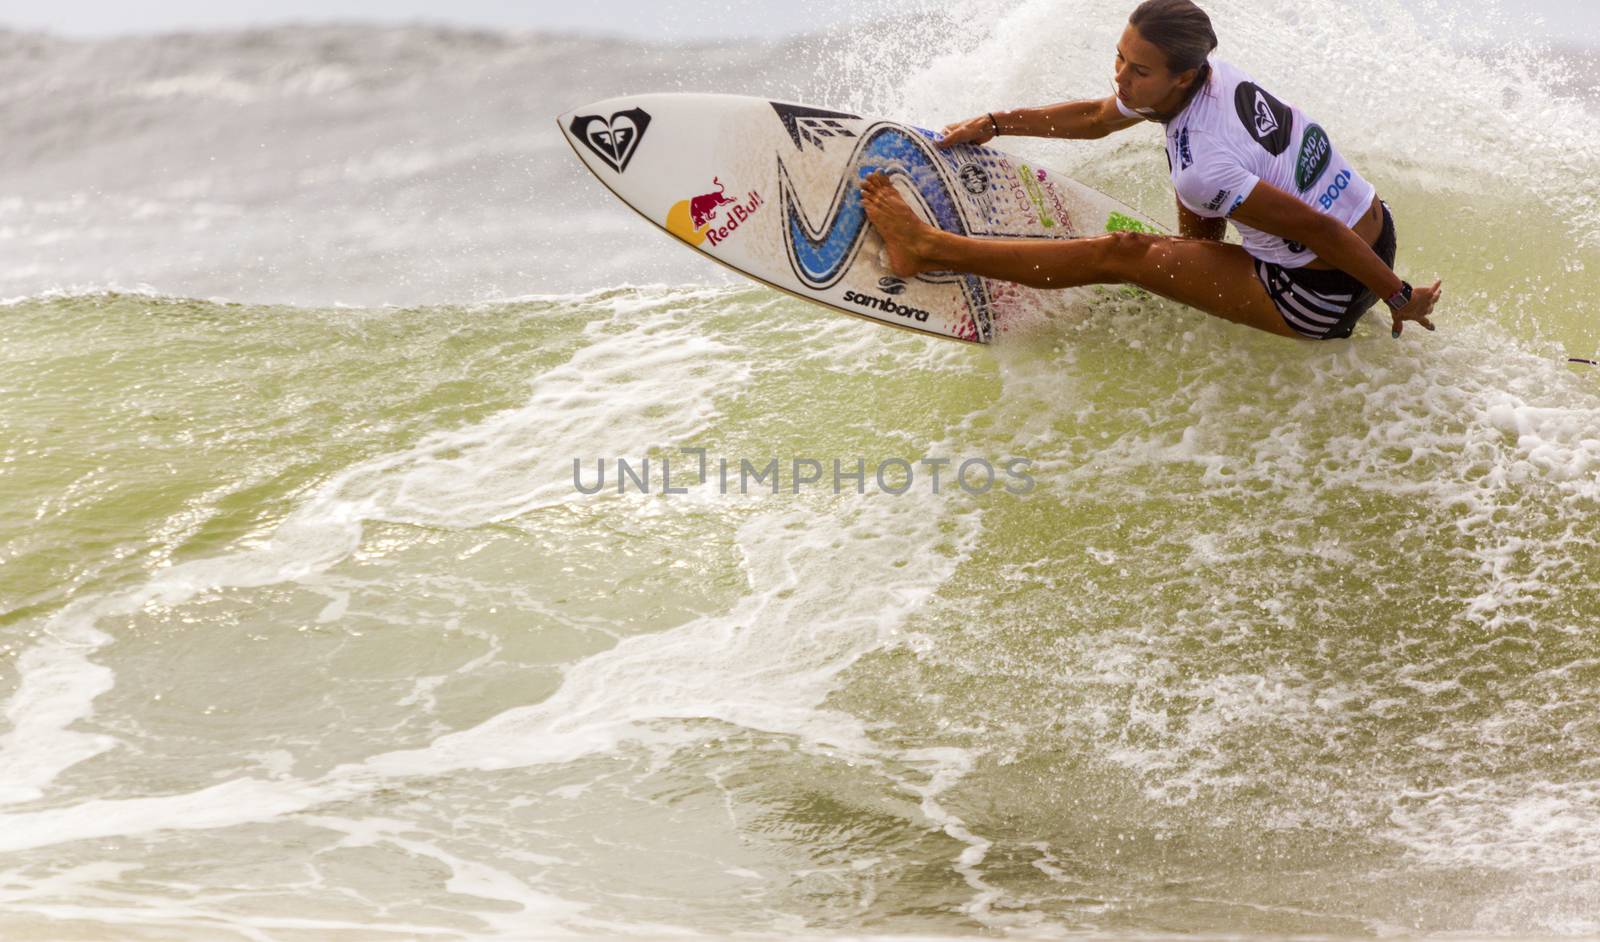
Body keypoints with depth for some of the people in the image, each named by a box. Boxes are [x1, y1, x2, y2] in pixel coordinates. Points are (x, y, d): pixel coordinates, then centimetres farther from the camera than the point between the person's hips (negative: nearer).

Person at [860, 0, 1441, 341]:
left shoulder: (1202, 167, -29)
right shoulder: (1206, 75, -3)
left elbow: (1322, 232, -27)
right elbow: (1096, 118, 15)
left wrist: (1399, 300, -15)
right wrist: (995, 124, 14)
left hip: (1322, 301, -8)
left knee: (1121, 255, -6)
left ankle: (929, 249, 1)